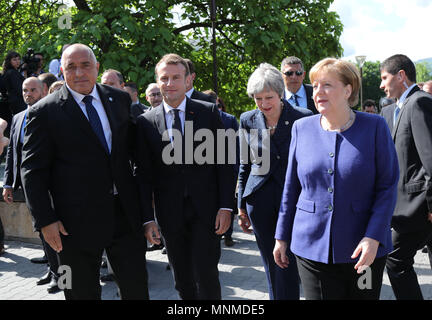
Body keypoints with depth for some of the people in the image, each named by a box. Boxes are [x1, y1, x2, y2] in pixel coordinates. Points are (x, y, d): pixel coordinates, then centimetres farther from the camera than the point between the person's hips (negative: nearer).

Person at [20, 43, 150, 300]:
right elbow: (33, 171, -6)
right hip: (77, 221, -3)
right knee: (83, 293, 11)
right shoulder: (45, 112, -6)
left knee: (137, 289, 11)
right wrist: (46, 220, -11)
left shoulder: (120, 99, 6)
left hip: (126, 213, 4)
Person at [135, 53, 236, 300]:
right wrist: (148, 218, -1)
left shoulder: (209, 112, 1)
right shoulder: (146, 122, 3)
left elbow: (224, 162, 0)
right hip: (170, 213, 2)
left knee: (206, 275, -3)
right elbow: (144, 174, 3)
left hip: (206, 210, -2)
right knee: (182, 280, 12)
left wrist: (226, 206, -7)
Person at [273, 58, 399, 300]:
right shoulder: (302, 128, 4)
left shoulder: (374, 127, -3)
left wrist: (373, 237, -15)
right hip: (312, 248, 2)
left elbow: (388, 186, -5)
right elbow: (291, 188, 10)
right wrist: (282, 237, 11)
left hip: (363, 250, -1)